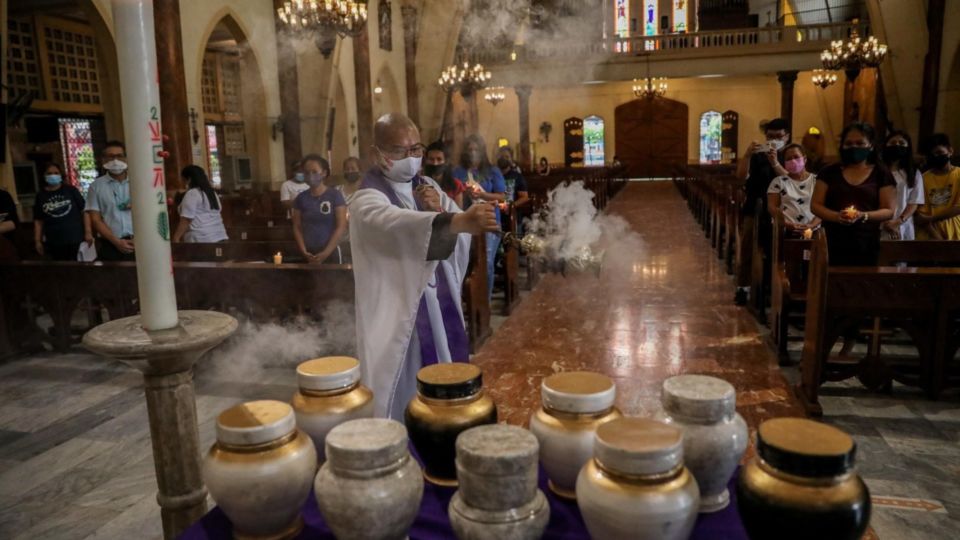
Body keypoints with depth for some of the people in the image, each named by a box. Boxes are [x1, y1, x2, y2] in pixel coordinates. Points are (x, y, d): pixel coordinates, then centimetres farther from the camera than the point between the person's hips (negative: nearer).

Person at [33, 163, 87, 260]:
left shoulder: (71, 190, 2)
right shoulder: (41, 196, 7)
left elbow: (84, 210, 1)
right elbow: (38, 220, 9)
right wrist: (37, 241, 5)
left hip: (76, 239, -1)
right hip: (54, 243, 1)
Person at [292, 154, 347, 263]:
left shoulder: (335, 195, -3)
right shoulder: (301, 198, 7)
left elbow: (341, 226, -6)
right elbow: (297, 227, 8)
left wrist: (326, 252, -11)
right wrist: (304, 251, -6)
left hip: (331, 251, -2)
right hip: (309, 254, 2)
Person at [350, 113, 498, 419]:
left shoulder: (428, 187, 9)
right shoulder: (368, 201, -13)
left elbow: (462, 243, 4)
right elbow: (401, 226, -38)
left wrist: (440, 210, -14)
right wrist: (458, 220, -54)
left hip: (441, 312, 6)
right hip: (397, 319, -6)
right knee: (404, 402, 0)